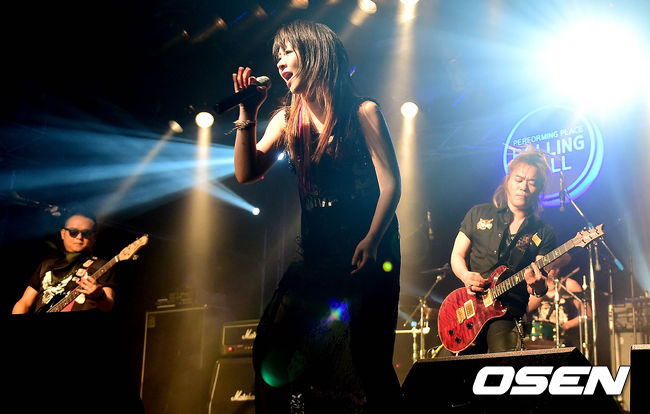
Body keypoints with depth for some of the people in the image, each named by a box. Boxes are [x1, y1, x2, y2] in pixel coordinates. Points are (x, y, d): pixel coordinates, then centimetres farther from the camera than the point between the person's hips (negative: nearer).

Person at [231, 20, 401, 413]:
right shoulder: (287, 119, 12)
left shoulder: (362, 112, -1)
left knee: (369, 359, -11)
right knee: (270, 349, -3)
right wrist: (248, 114, -6)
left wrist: (371, 240, -20)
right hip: (315, 254, 5)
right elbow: (247, 173, 3)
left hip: (368, 249, -4)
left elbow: (390, 184, -7)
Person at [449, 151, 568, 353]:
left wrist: (538, 289, -24)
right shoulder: (479, 214, 12)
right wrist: (466, 276, -7)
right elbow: (457, 255, 14)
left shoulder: (543, 234, 6)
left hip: (506, 315, -2)